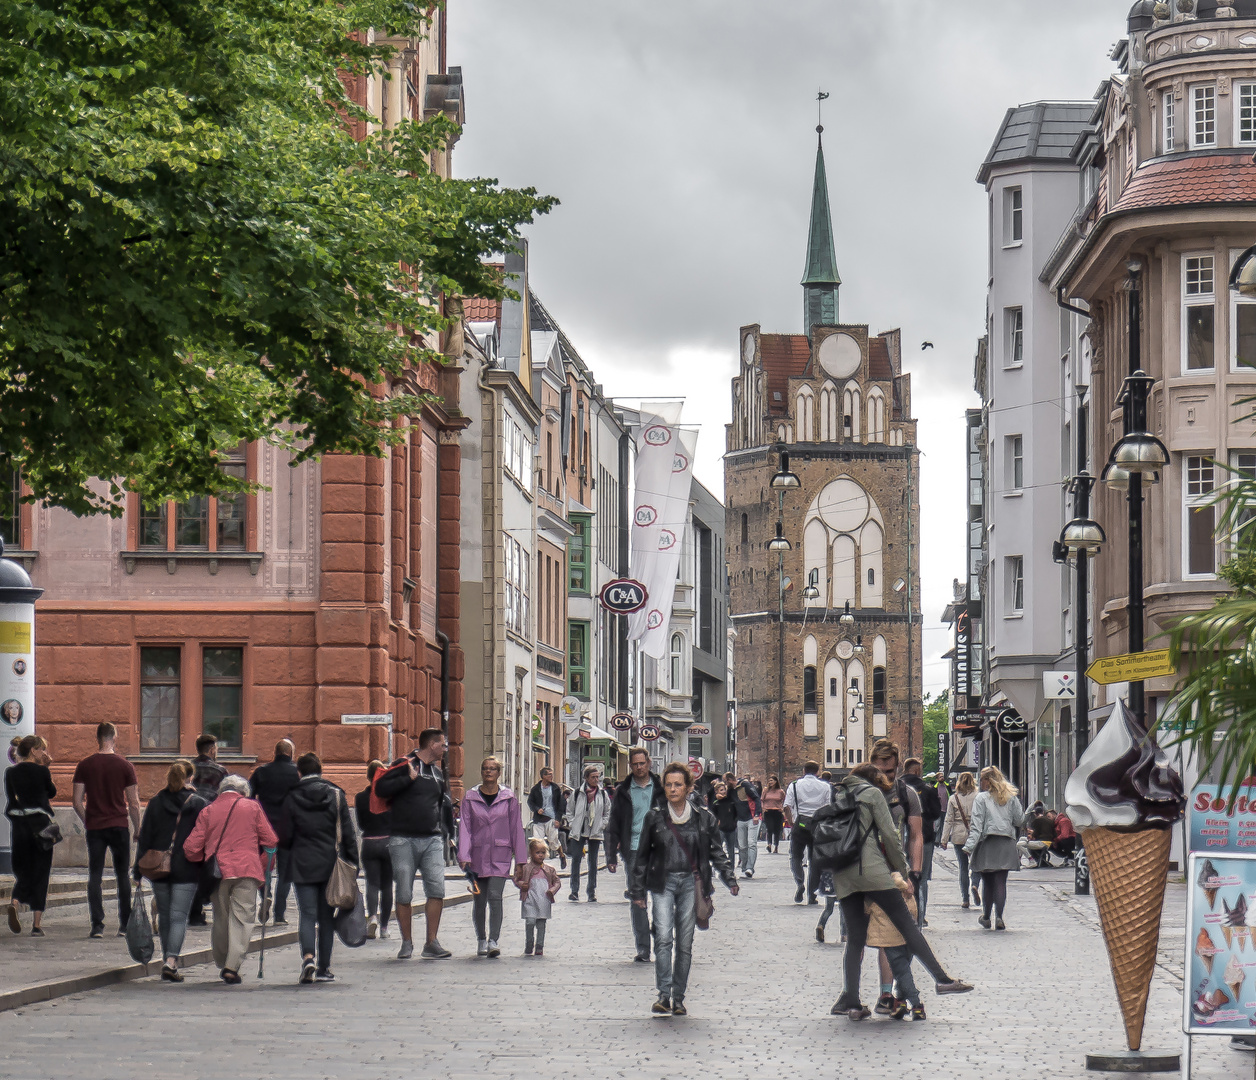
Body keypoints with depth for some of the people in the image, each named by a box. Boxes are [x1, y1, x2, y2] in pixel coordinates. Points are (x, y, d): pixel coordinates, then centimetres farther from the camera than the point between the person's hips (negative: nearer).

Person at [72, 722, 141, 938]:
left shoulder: (84, 765, 0)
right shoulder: (125, 766, -3)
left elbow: (77, 802, 0)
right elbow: (134, 804, -2)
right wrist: (138, 829, 9)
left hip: (94, 827, 1)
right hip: (119, 826, -1)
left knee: (95, 876, 4)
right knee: (123, 875, 9)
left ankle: (97, 925, -3)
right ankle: (125, 925, 9)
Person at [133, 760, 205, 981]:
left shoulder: (155, 803, 5)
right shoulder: (198, 804, -3)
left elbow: (144, 837, 4)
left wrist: (138, 871, 7)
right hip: (187, 871, -3)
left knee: (164, 916, 13)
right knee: (179, 917, -3)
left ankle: (168, 961, 18)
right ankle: (171, 961, -18)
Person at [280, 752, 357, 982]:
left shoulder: (292, 798, -2)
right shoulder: (336, 795, 1)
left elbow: (286, 836, 1)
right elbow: (348, 832, 1)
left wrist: (292, 855, 20)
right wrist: (353, 863, 5)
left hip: (302, 865, -1)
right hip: (331, 864, 1)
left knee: (307, 915, 0)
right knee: (327, 916, 9)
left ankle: (307, 958, -23)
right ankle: (324, 968, 10)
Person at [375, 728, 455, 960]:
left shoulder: (437, 772, 18)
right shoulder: (405, 765, -4)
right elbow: (380, 788, -16)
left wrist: (445, 831, 19)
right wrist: (409, 778, -16)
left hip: (432, 840, 5)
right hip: (404, 840, -5)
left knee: (437, 889, -7)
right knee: (404, 894, 0)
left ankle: (432, 943, 0)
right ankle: (407, 943, 10)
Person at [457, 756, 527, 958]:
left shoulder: (509, 798, 3)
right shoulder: (470, 798, 3)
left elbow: (516, 828, 6)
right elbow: (465, 827, 0)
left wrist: (520, 859, 5)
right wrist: (464, 856, -10)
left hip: (500, 855, -1)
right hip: (478, 855, 1)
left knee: (495, 896, -15)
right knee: (479, 900, 7)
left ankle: (493, 942, -18)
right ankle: (481, 940, 22)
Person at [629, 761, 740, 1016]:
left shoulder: (703, 818, 3)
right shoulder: (655, 817, 3)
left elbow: (716, 852, 9)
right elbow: (642, 855, 9)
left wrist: (729, 878, -4)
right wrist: (637, 891, 9)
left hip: (691, 882, 1)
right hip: (663, 882, -1)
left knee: (685, 943, 3)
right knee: (663, 938, -16)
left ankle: (678, 998, 11)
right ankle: (664, 995, -16)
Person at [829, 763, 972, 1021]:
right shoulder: (873, 793, 3)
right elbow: (890, 835, -2)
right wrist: (903, 873, 5)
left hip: (842, 876, 6)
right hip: (872, 869, -6)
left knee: (855, 938, 7)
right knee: (907, 924, -1)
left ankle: (851, 1001, 0)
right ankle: (941, 979, -3)